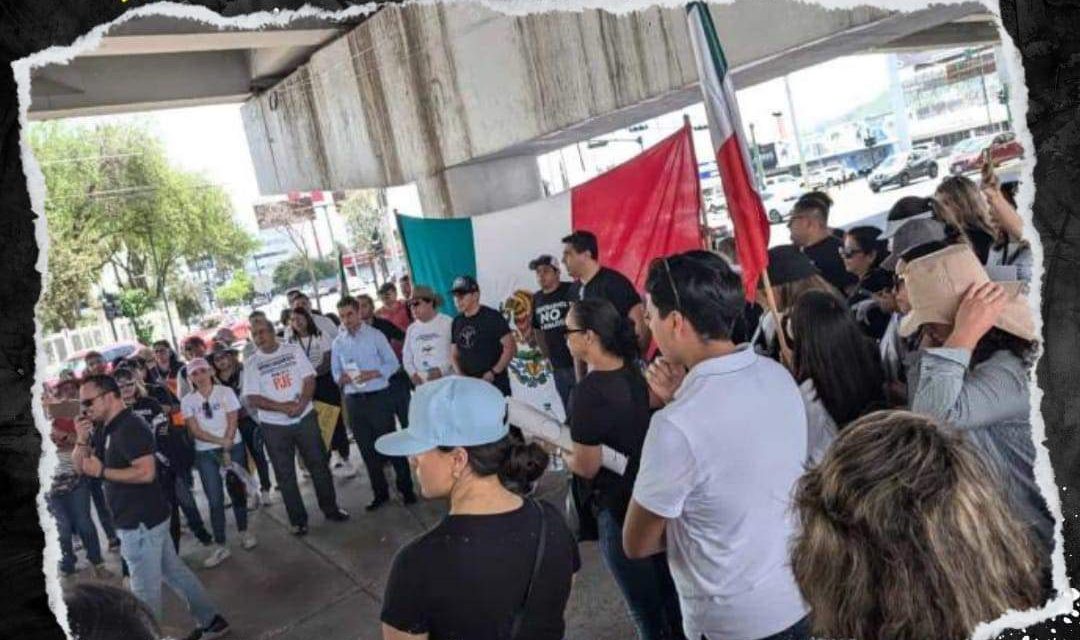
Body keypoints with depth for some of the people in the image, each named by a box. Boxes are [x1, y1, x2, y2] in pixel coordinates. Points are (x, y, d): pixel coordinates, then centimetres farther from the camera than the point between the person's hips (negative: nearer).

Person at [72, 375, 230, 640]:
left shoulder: (130, 428, -20)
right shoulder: (103, 428, 11)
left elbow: (146, 472, -28)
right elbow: (79, 465, 12)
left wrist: (102, 471, -21)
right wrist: (82, 440, -6)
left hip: (141, 522, -10)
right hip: (144, 519, 10)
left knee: (145, 590, 4)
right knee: (174, 572, 17)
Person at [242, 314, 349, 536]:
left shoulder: (293, 350, 0)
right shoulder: (251, 363, -3)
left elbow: (309, 379, -3)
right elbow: (252, 399, -10)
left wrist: (301, 404, -20)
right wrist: (283, 407, -21)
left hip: (305, 418, 1)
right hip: (274, 426, -1)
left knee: (319, 465, 9)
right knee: (285, 475, 7)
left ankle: (330, 508, 24)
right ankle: (298, 520, 19)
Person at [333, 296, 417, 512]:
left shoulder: (375, 335, -4)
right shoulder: (338, 342, 8)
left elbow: (393, 363, -4)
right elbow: (335, 371, 11)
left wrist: (373, 374, -19)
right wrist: (341, 378, -12)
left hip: (378, 397, -4)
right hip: (353, 401, 4)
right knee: (367, 449, 11)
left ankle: (406, 488, 14)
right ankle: (380, 493, 24)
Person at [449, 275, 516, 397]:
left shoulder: (492, 317, -3)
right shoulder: (457, 322, 13)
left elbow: (510, 348, -7)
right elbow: (454, 354, 19)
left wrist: (493, 372, -13)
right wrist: (459, 374, 1)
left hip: (496, 384, -5)